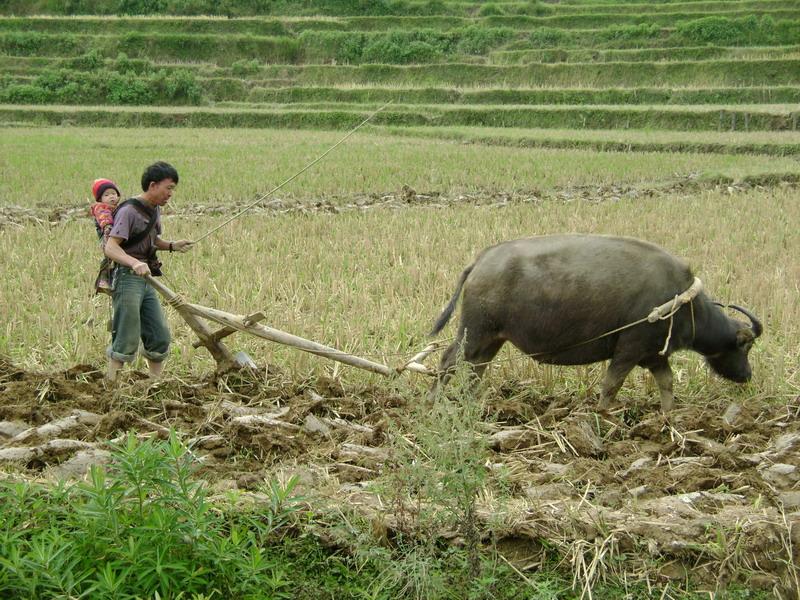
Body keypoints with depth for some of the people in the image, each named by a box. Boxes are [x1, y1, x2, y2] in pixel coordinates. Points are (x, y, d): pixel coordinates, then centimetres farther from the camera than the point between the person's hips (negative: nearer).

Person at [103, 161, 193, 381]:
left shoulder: (155, 210, 13)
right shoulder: (129, 211, -14)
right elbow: (111, 247, -24)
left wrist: (171, 246, 10)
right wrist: (134, 263, -40)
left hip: (147, 280, 9)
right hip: (127, 278, -9)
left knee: (160, 337, 9)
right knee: (127, 342, -7)